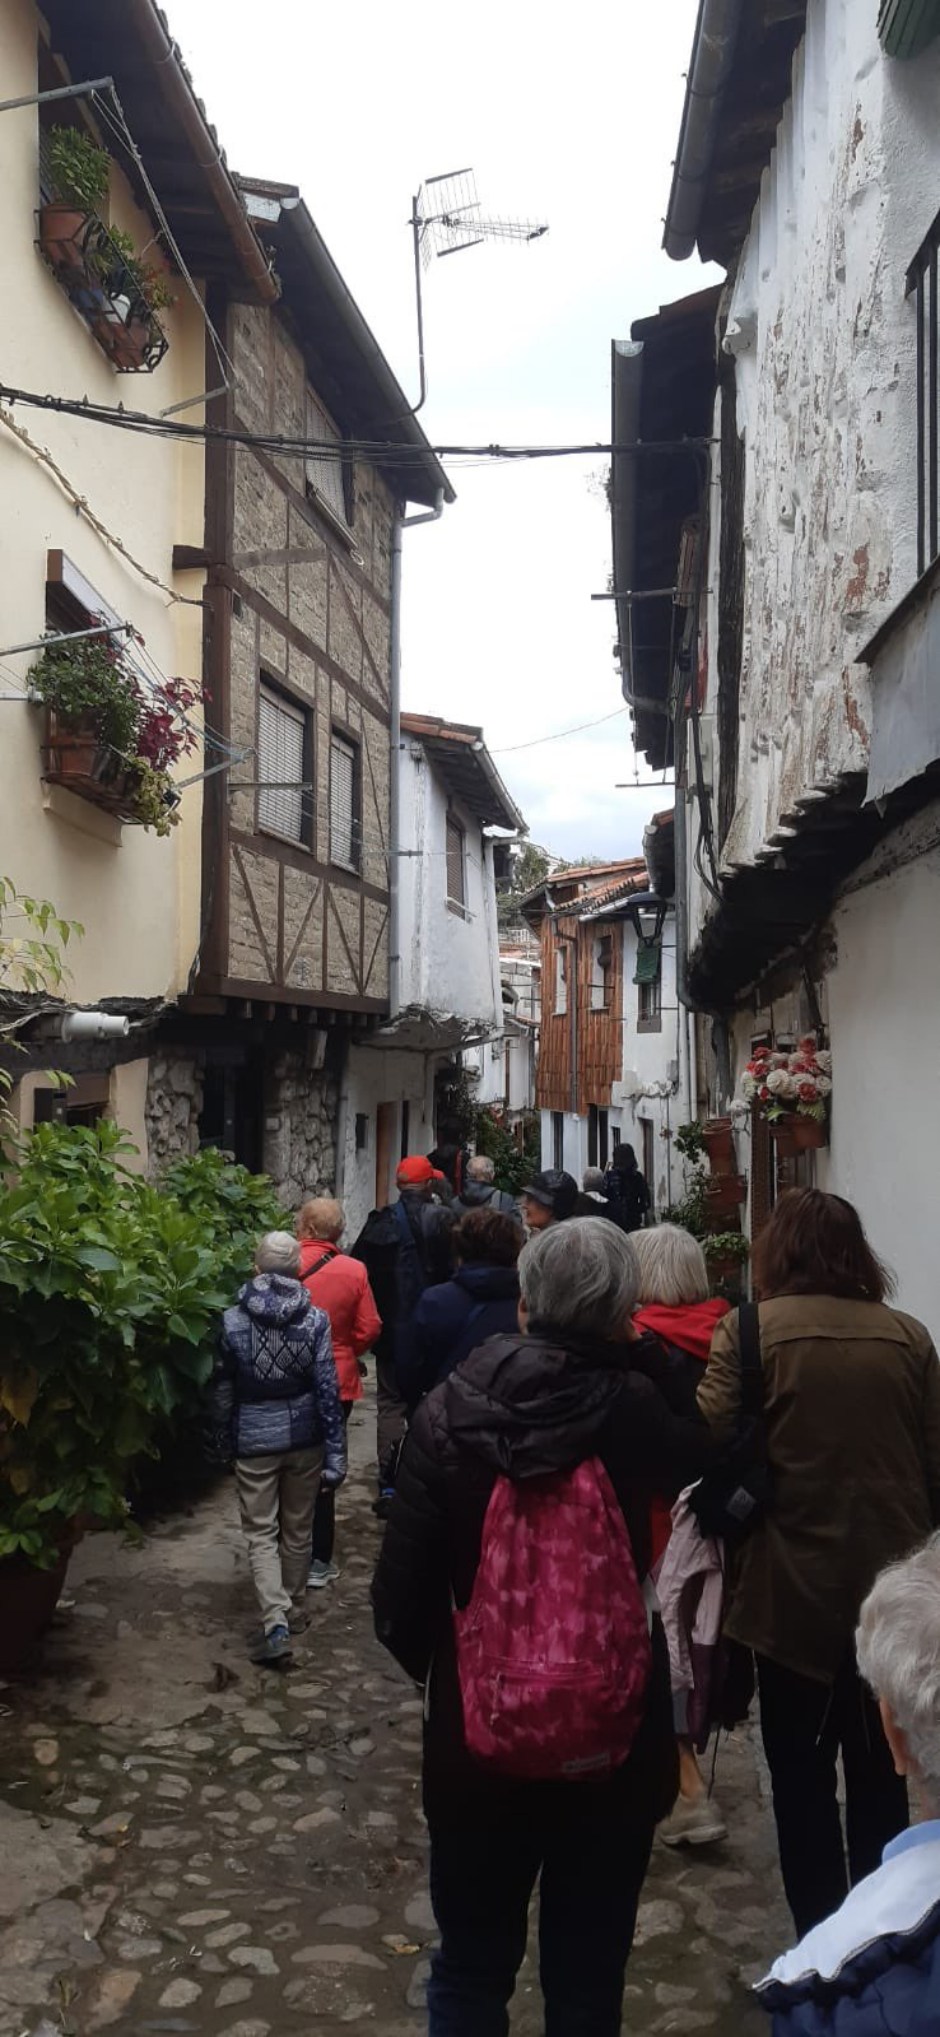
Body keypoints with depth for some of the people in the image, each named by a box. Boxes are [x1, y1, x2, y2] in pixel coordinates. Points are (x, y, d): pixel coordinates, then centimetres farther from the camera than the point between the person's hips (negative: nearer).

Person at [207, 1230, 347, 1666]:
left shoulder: (233, 1321, -9)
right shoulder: (315, 1319, -9)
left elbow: (221, 1389, -2)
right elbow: (327, 1391, -9)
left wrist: (223, 1441, 12)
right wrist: (336, 1454, -4)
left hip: (254, 1438, -1)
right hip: (304, 1436, 2)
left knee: (261, 1532, 6)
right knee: (298, 1529, 17)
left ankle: (276, 1622, -8)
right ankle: (293, 1611, 32)